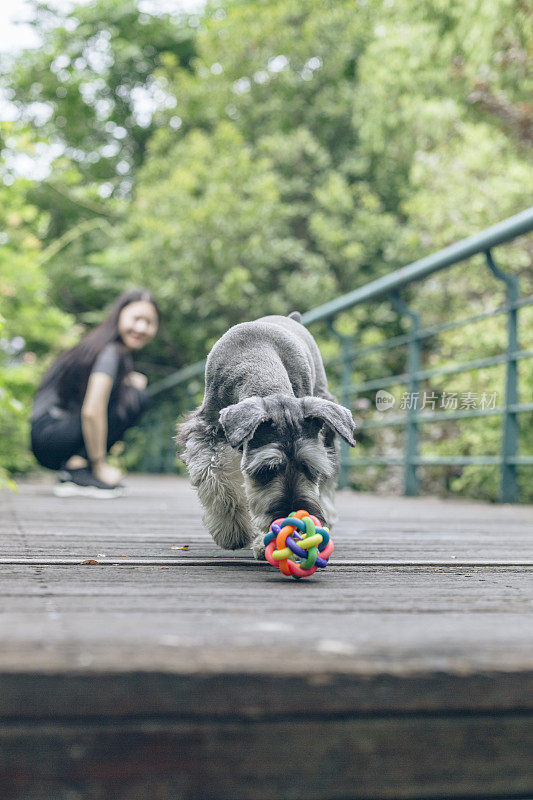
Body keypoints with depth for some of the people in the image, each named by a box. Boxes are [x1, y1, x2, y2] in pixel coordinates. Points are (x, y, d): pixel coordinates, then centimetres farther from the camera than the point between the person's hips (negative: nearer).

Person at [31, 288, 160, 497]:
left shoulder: (119, 352, 15)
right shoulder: (110, 352, -15)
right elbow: (91, 411, -24)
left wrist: (130, 381, -1)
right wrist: (100, 466, -19)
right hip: (50, 432, -10)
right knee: (135, 399, -16)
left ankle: (75, 466, 6)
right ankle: (77, 471, -17)